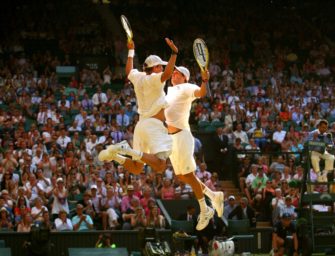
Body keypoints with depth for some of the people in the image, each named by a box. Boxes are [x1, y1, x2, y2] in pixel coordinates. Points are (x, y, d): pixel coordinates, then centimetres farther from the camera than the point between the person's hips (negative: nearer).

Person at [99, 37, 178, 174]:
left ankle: (114, 154, -3)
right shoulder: (154, 79, -8)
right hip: (153, 125, -9)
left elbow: (129, 71, 36)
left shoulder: (138, 77, 13)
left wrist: (131, 51, 46)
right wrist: (174, 53, -30)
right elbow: (167, 74, -29)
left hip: (141, 124, 9)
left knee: (136, 168, 16)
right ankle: (129, 151, -29)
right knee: (160, 166, -22)